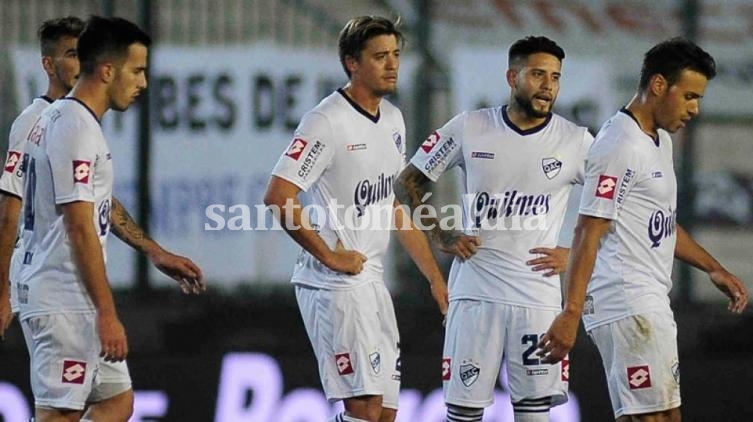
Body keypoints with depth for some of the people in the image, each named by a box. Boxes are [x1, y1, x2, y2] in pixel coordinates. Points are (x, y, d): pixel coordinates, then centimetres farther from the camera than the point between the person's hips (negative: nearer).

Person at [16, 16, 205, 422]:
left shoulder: (58, 117, 15)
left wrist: (156, 253, 30)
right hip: (64, 303, -10)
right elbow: (81, 228, -21)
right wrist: (107, 314, -20)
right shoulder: (77, 128, -18)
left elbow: (101, 204, 27)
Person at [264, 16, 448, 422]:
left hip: (372, 282, 9)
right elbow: (278, 198, -21)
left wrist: (435, 278, 19)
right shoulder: (327, 122, -15)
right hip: (335, 284, -9)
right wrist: (330, 256, -17)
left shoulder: (392, 119, 13)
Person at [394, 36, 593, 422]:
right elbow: (409, 184, 11)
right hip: (476, 292, 0)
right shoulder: (468, 129, 0)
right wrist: (442, 237, 2)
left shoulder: (576, 142, -1)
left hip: (538, 298, 0)